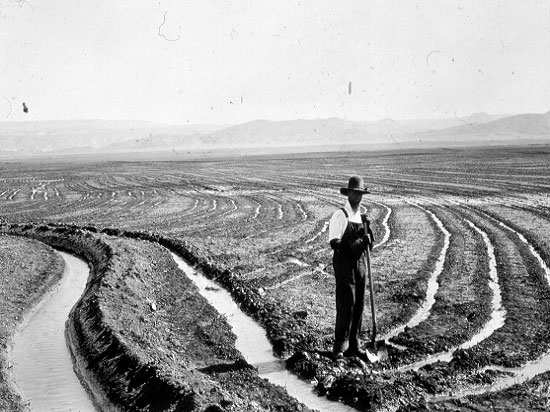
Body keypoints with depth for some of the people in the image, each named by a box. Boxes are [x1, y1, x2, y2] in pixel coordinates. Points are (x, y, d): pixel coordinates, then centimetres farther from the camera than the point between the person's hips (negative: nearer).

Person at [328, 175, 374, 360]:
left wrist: (368, 234, -4)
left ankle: (354, 344, 18)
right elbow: (334, 243, -16)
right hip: (344, 263, -7)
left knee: (359, 305, 8)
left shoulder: (362, 216, 13)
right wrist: (353, 244, -28)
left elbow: (369, 245, 15)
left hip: (360, 263, 7)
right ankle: (340, 346, -2)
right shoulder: (340, 215, -9)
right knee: (346, 305, -9)